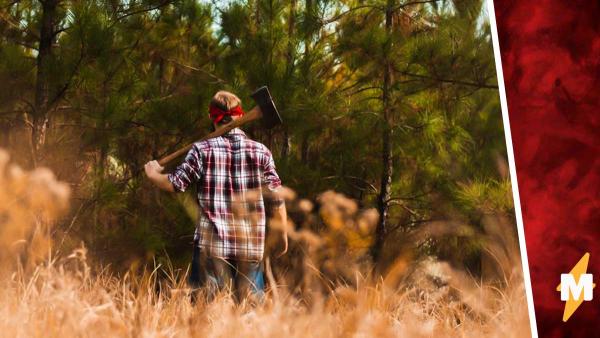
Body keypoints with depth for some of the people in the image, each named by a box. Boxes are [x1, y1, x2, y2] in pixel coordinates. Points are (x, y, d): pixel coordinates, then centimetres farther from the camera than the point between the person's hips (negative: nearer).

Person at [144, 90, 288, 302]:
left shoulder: (202, 150, -3)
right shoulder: (260, 151, 1)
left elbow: (175, 184, -4)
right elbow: (276, 199, 2)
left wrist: (152, 174, 17)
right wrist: (283, 234, 14)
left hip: (211, 244, -1)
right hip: (251, 245, 1)